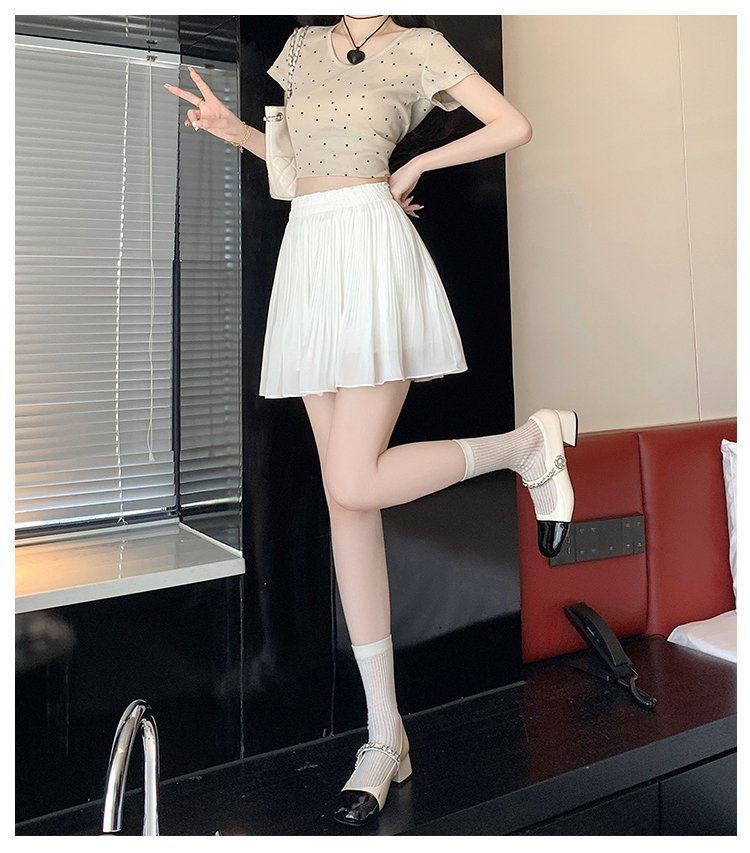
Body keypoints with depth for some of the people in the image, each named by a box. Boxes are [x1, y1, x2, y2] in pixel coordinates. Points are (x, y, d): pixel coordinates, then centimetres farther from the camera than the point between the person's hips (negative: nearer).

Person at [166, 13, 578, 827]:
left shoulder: (420, 47, 8)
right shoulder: (303, 46, 23)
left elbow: (515, 127, 6)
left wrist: (417, 165, 5)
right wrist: (231, 127, 11)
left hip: (374, 255, -5)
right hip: (307, 258, 6)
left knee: (355, 486, -20)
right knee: (343, 498, -1)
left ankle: (529, 442, 6)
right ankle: (385, 735, 6)